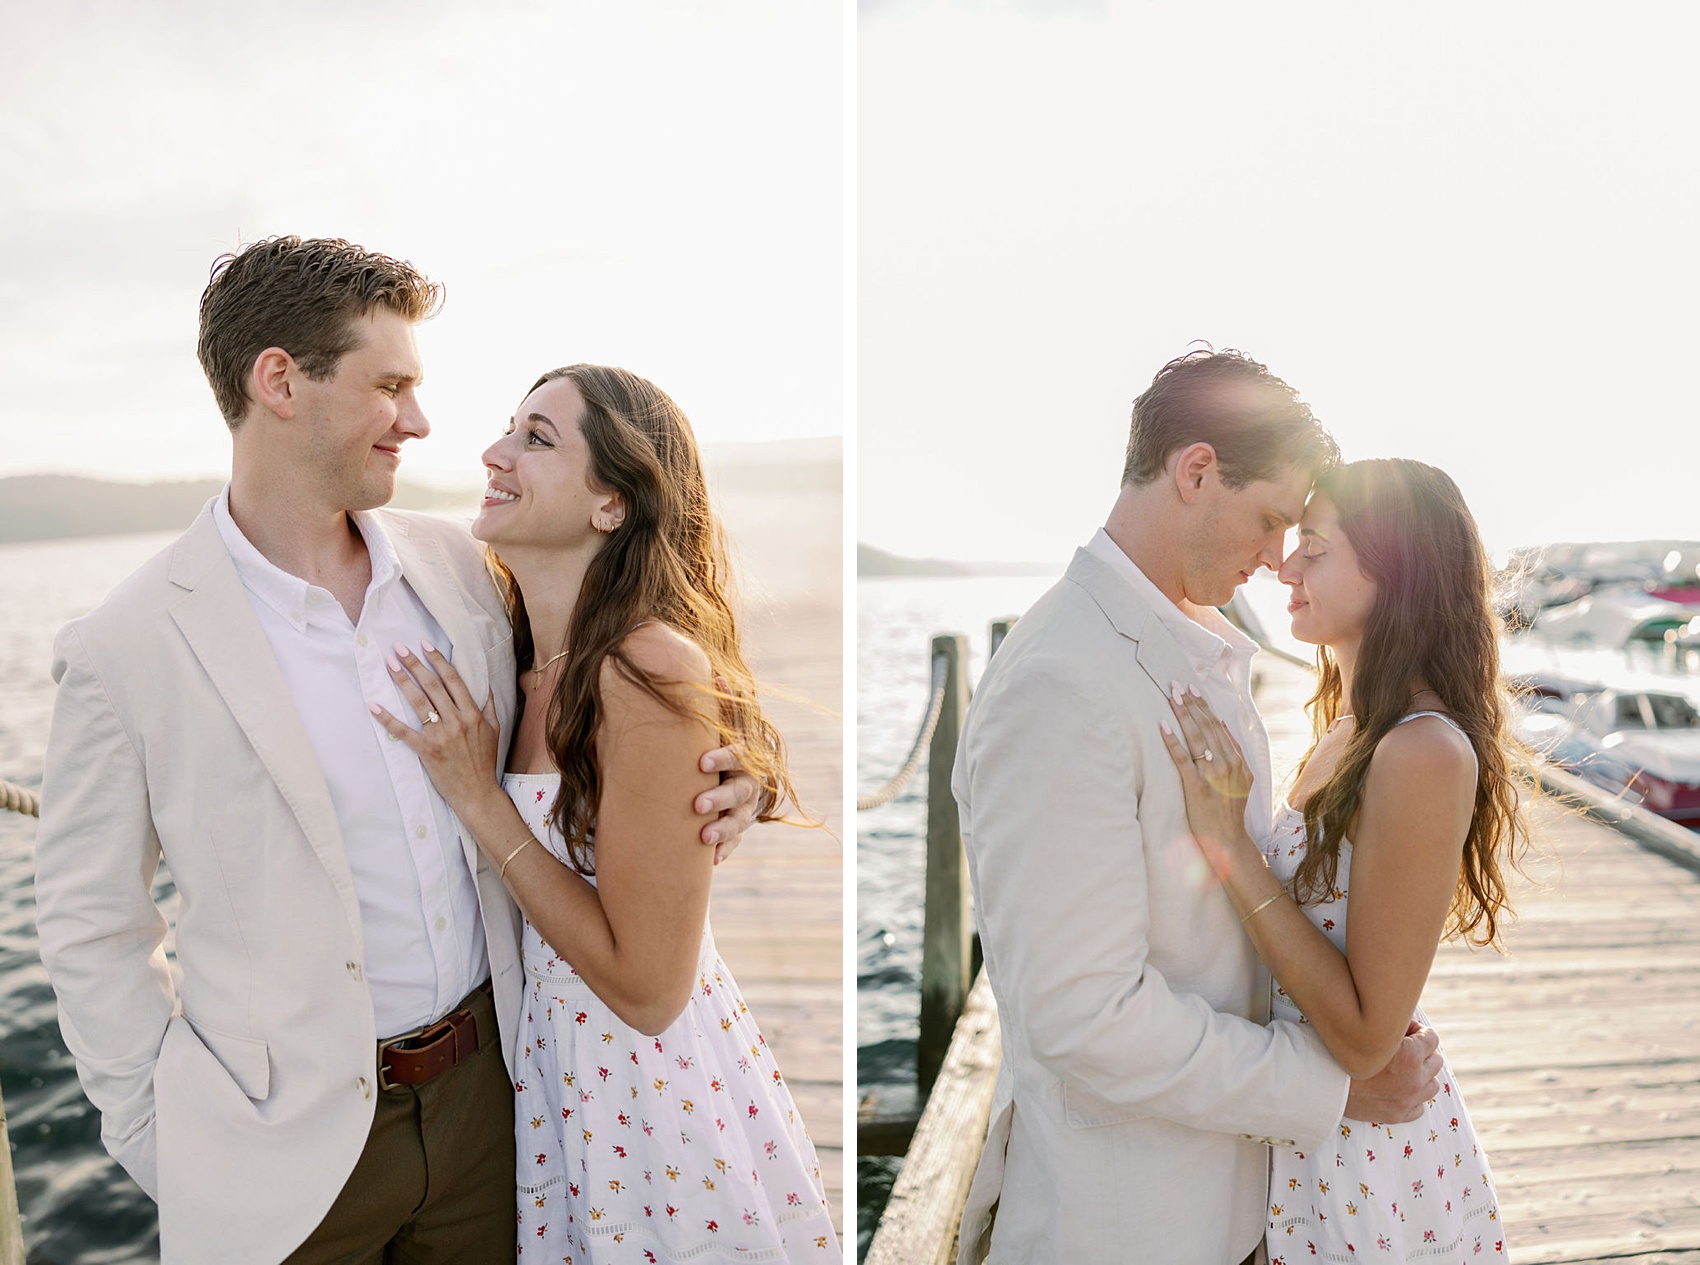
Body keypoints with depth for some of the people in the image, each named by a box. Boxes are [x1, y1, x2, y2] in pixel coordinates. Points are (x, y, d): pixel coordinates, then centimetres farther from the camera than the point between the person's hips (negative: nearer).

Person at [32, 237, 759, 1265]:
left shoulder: (459, 565, -2)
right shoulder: (125, 649, -13)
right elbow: (91, 925, -3)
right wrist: (166, 1136, -2)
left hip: (484, 1091, 4)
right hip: (287, 1152, -3)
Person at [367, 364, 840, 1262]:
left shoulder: (650, 669, -27)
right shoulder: (523, 657, -3)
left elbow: (647, 986, -23)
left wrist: (475, 796, -21)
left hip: (654, 1080, -7)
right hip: (551, 1055, 7)